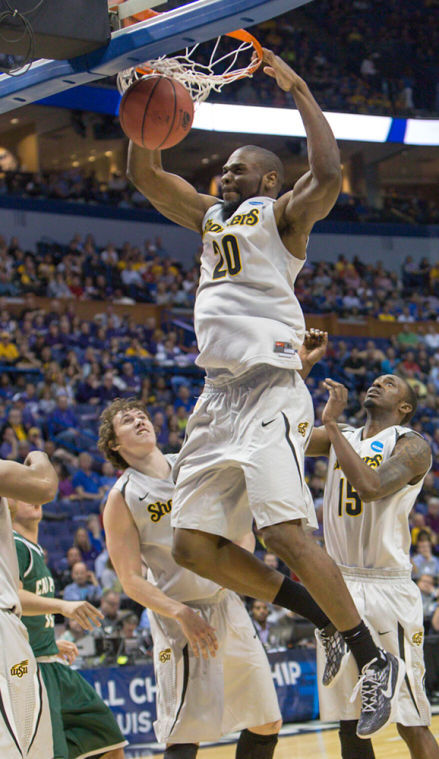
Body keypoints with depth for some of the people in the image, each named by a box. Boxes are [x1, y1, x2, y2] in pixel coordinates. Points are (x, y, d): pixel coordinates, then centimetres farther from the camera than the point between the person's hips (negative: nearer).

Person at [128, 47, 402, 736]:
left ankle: (375, 659, -10)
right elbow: (144, 173, 23)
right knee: (193, 544, 0)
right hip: (217, 394, 8)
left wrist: (297, 90, -11)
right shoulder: (210, 216, 24)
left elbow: (328, 174, -17)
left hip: (269, 388, -8)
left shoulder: (282, 213, 3)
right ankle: (322, 618, 12)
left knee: (285, 533, -20)